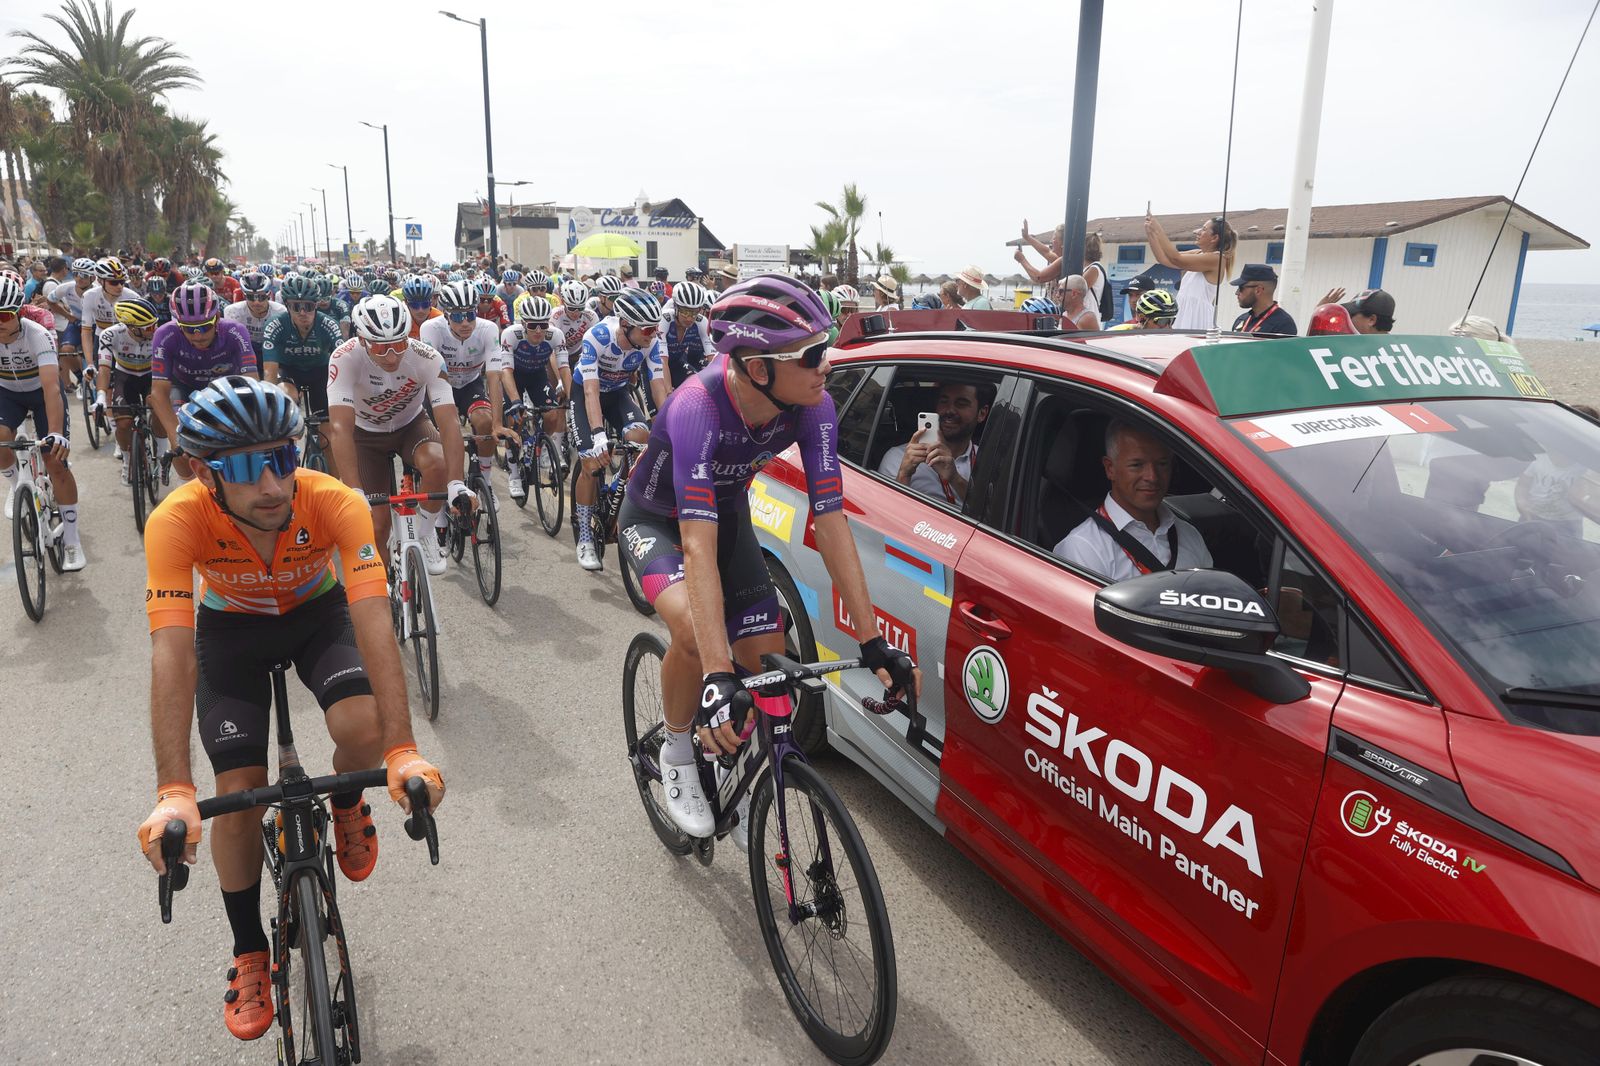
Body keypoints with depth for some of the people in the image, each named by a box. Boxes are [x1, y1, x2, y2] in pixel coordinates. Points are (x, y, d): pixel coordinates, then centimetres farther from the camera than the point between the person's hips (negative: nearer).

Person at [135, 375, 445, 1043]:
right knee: (238, 790, -8)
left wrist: (403, 751, -50)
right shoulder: (177, 522, -33)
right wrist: (174, 794, -46)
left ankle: (346, 806, 11)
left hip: (319, 612, 0)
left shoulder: (334, 503, -35)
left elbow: (374, 624, -41)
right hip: (231, 628, 1)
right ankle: (249, 955, 17)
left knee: (363, 728, -27)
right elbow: (171, 655, -38)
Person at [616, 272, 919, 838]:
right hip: (657, 518, -4)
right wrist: (718, 676, -52)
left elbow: (830, 520, -23)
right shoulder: (698, 406, -40)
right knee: (694, 631, -32)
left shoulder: (812, 406, -26)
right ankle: (676, 752, -1)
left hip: (727, 510, 5)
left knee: (768, 662, -4)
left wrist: (873, 642, -26)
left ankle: (724, 749, 28)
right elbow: (699, 546, -45)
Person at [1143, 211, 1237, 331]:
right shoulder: (1197, 254, 16)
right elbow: (1164, 259, 15)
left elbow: (1176, 259, -17)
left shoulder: (1217, 258, -10)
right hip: (1183, 313, 8)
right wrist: (1150, 235, 5)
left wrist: (1158, 231, -13)